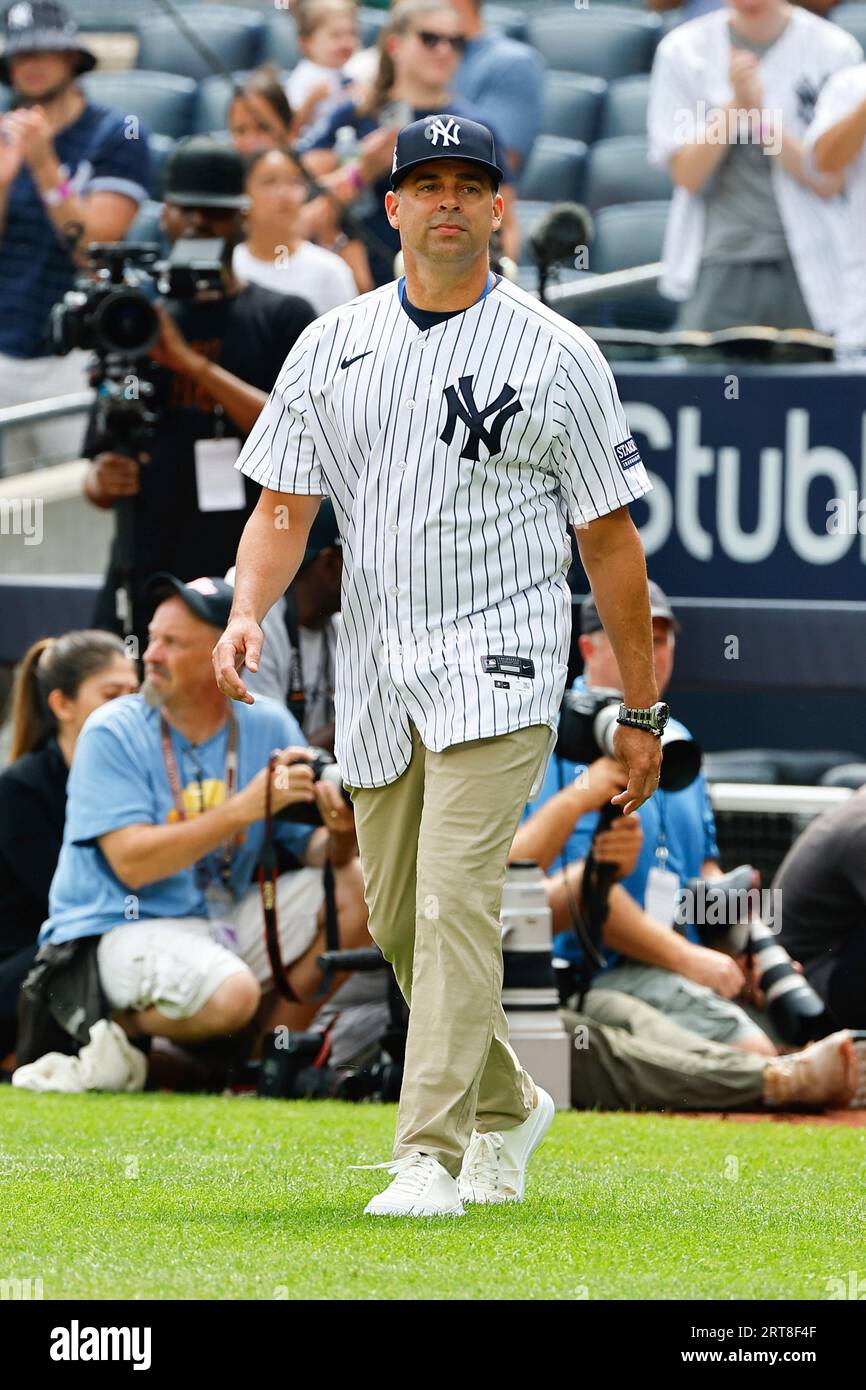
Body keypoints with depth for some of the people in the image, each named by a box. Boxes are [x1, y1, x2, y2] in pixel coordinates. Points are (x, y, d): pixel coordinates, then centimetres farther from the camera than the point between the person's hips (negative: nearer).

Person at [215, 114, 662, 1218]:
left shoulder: (557, 357, -1)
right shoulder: (331, 347, 9)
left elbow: (609, 542, 2)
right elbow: (283, 506, 7)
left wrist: (642, 711, 2)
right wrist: (247, 610, -13)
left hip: (497, 669, -5)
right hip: (375, 672, 5)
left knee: (455, 898, -18)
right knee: (396, 918, 11)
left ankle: (430, 1156, -20)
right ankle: (506, 1107, 33)